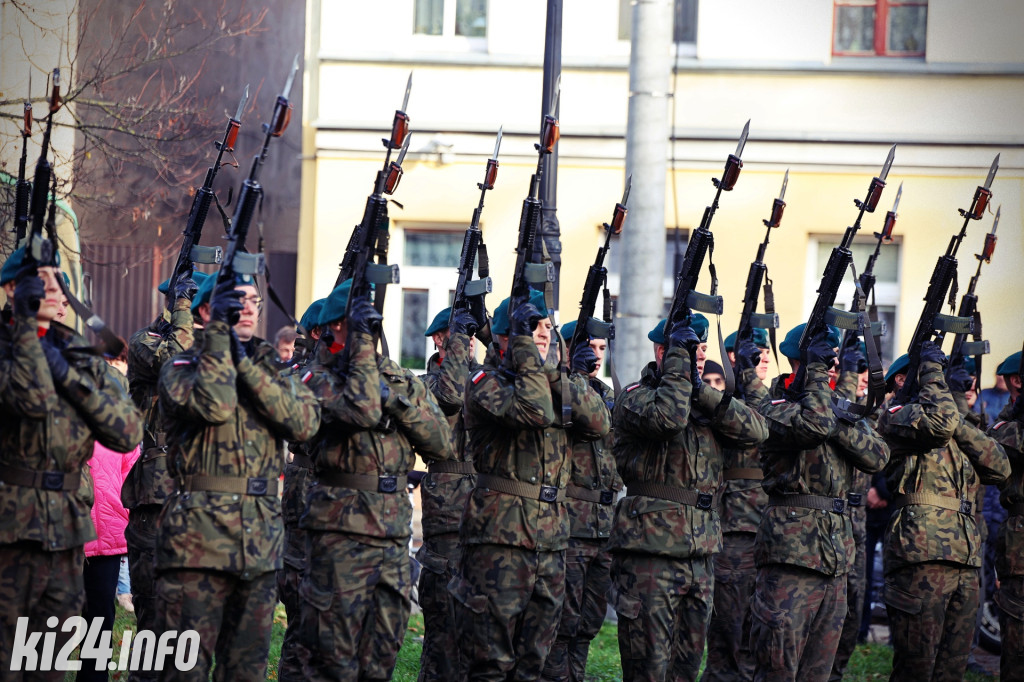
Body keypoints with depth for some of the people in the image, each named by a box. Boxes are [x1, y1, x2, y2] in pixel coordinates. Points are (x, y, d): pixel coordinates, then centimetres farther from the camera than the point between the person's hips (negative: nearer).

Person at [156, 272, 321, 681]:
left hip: (261, 539, 5)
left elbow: (304, 422, -4)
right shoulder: (182, 367, 2)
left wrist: (245, 364, -9)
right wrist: (219, 331, -13)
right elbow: (213, 405, -21)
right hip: (198, 537, -5)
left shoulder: (271, 369, 16)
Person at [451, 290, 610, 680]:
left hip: (550, 539, 7)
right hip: (501, 534, -7)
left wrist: (569, 378, -4)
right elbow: (534, 411, -23)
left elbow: (598, 425, 5)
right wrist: (525, 348, -17)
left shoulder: (553, 384, 17)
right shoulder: (487, 381, -5)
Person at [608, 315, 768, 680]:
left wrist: (704, 393, -10)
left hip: (700, 552, 7)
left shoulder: (704, 401, 16)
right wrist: (679, 357, -14)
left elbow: (756, 430, 2)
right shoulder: (635, 397, -4)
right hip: (650, 550, -7)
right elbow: (667, 417, -26)